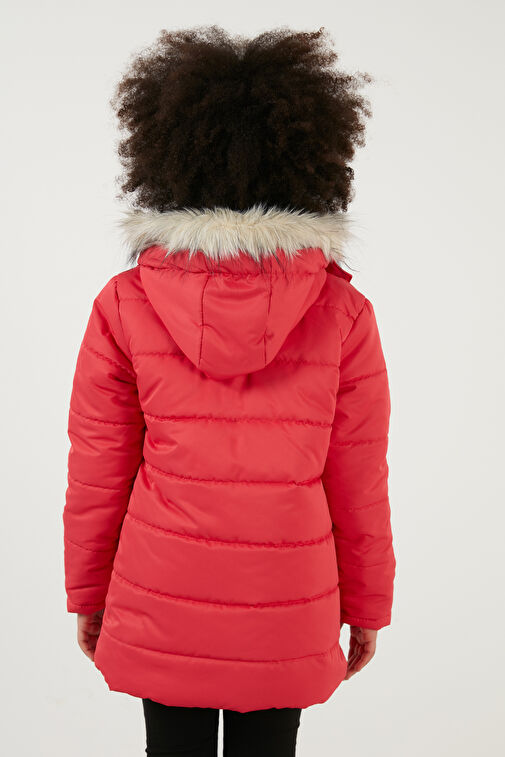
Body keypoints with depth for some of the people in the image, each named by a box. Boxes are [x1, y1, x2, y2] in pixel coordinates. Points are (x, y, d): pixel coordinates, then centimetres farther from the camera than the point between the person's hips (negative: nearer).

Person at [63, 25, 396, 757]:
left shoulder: (124, 305, -10)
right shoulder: (343, 311, -10)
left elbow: (97, 474, -3)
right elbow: (359, 482, -4)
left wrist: (87, 594, 11)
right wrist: (367, 605, 9)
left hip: (162, 601, 0)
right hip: (287, 607, 0)